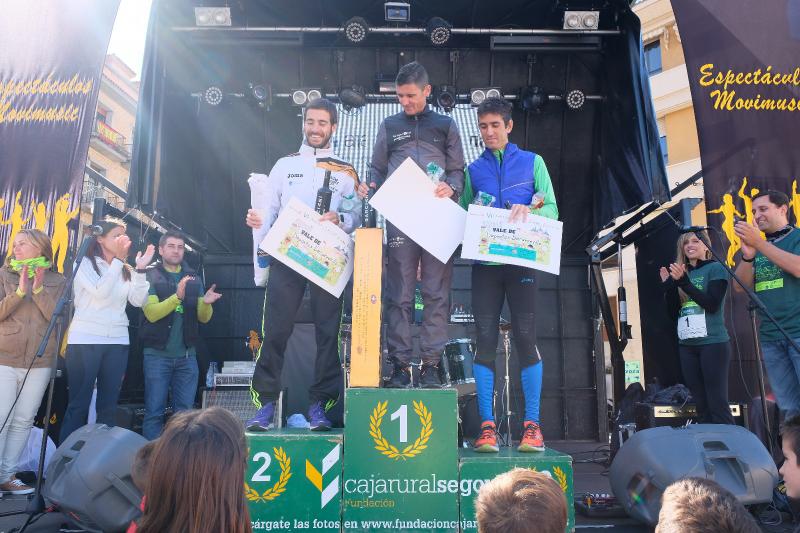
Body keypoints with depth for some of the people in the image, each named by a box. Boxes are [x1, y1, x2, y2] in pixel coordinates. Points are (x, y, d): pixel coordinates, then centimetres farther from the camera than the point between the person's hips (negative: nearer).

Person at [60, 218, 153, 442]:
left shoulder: (126, 270, 12)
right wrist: (118, 260, -15)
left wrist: (140, 269, -7)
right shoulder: (86, 264, 0)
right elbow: (101, 292, -17)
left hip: (117, 342, 5)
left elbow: (138, 301, 0)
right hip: (85, 341, -4)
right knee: (78, 404, -1)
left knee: (109, 405, 8)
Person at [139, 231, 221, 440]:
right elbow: (152, 313, -14)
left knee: (185, 411, 8)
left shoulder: (194, 279, 10)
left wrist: (206, 303, -15)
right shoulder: (150, 276, -1)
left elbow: (203, 318, 7)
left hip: (187, 355, 3)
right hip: (158, 354, -3)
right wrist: (177, 296, -28)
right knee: (154, 411, 1)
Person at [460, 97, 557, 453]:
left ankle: (532, 425, 2)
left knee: (526, 337, -4)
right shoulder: (473, 169, 16)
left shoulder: (532, 162, 11)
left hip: (522, 260, -2)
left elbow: (552, 209, 3)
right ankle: (487, 425, 3)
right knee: (485, 340, -2)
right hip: (484, 262, 2)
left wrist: (529, 211, -15)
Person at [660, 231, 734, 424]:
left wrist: (683, 281, -18)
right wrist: (668, 285, 3)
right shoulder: (682, 272, 15)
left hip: (712, 343, -6)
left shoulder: (716, 268, 0)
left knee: (718, 404, -8)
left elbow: (712, 305, -14)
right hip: (686, 345, 6)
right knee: (701, 405, 7)